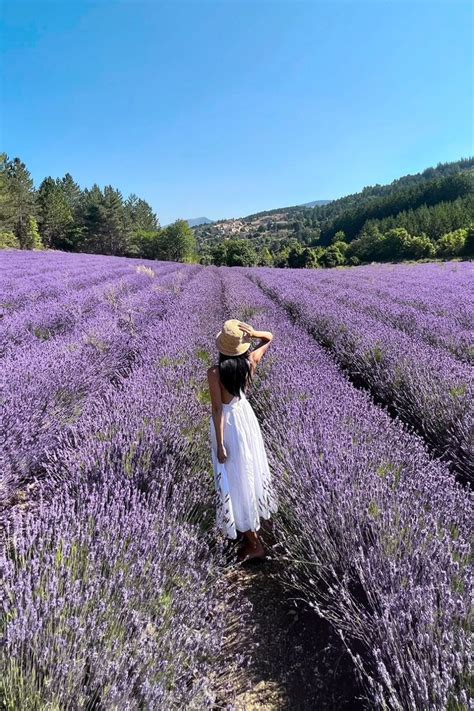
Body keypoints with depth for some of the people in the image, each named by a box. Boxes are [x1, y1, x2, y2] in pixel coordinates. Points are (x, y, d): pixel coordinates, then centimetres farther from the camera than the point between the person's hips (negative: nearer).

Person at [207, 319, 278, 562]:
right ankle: (252, 529, 49)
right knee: (250, 472, 26)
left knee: (236, 482, 8)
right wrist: (253, 333, -15)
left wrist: (219, 444, -14)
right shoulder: (251, 361, -11)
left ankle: (254, 544, 21)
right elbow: (269, 338, 6)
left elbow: (217, 409, -22)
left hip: (227, 422, -6)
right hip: (246, 415, 6)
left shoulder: (214, 372, -25)